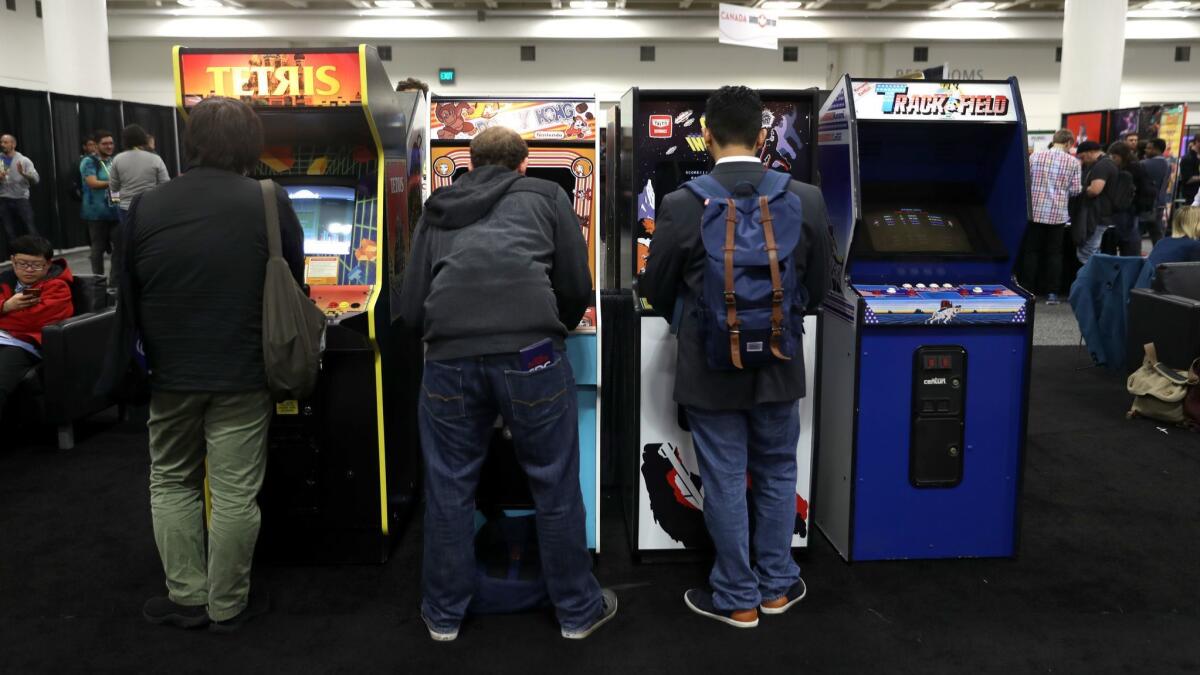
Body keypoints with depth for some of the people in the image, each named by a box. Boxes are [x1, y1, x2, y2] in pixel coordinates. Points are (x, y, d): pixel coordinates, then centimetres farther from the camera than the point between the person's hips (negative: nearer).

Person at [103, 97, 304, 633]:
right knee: (235, 493, 7)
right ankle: (227, 605, 20)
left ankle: (187, 597, 26)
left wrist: (151, 356, 14)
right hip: (243, 373, -2)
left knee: (172, 483, 20)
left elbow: (129, 295, 3)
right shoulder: (268, 202, -10)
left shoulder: (145, 206, -3)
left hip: (171, 373, 3)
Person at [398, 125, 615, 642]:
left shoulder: (438, 210, 22)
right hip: (531, 355, -2)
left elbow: (412, 307, 17)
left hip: (449, 360, 2)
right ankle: (578, 609, 26)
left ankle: (444, 614, 30)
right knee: (556, 488, 12)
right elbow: (577, 288, 13)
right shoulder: (545, 196, 17)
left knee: (449, 491, 15)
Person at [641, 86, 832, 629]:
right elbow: (817, 291, 2)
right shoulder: (807, 201, -9)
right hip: (778, 368, 2)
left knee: (725, 483, 10)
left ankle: (737, 599, 24)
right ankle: (776, 586, 33)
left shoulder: (681, 206, -15)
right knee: (778, 475, 19)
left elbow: (655, 293, -3)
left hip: (710, 370, -2)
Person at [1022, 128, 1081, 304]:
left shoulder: (1035, 156, -2)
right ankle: (1052, 293, 7)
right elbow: (1075, 190, -2)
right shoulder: (1073, 162, -2)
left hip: (1036, 211, 0)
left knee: (1032, 252, 9)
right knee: (1054, 253, 7)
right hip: (1058, 214, 0)